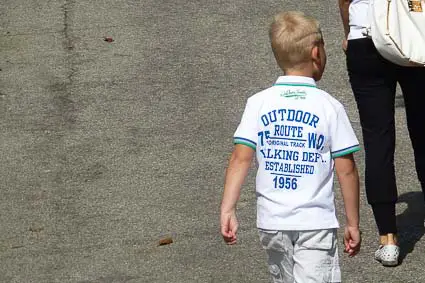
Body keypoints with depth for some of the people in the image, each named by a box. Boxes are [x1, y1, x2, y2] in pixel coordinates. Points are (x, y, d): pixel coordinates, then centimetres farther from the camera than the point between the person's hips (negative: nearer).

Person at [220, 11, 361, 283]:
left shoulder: (259, 103, 1)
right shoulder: (330, 106, -5)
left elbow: (241, 158, -8)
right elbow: (346, 170, -4)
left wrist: (227, 210, -7)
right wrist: (353, 224, 4)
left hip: (272, 220, 4)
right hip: (316, 221, -4)